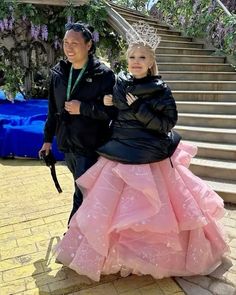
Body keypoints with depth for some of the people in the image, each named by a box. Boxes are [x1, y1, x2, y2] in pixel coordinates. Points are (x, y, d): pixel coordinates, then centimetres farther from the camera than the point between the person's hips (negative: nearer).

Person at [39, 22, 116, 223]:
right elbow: (53, 108, 14)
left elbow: (113, 110, -15)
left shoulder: (103, 74, -11)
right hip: (67, 145, 6)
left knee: (82, 197, -1)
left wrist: (83, 108, -18)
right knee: (84, 191, 22)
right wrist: (48, 138, 15)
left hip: (90, 147, -6)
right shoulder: (59, 73, 7)